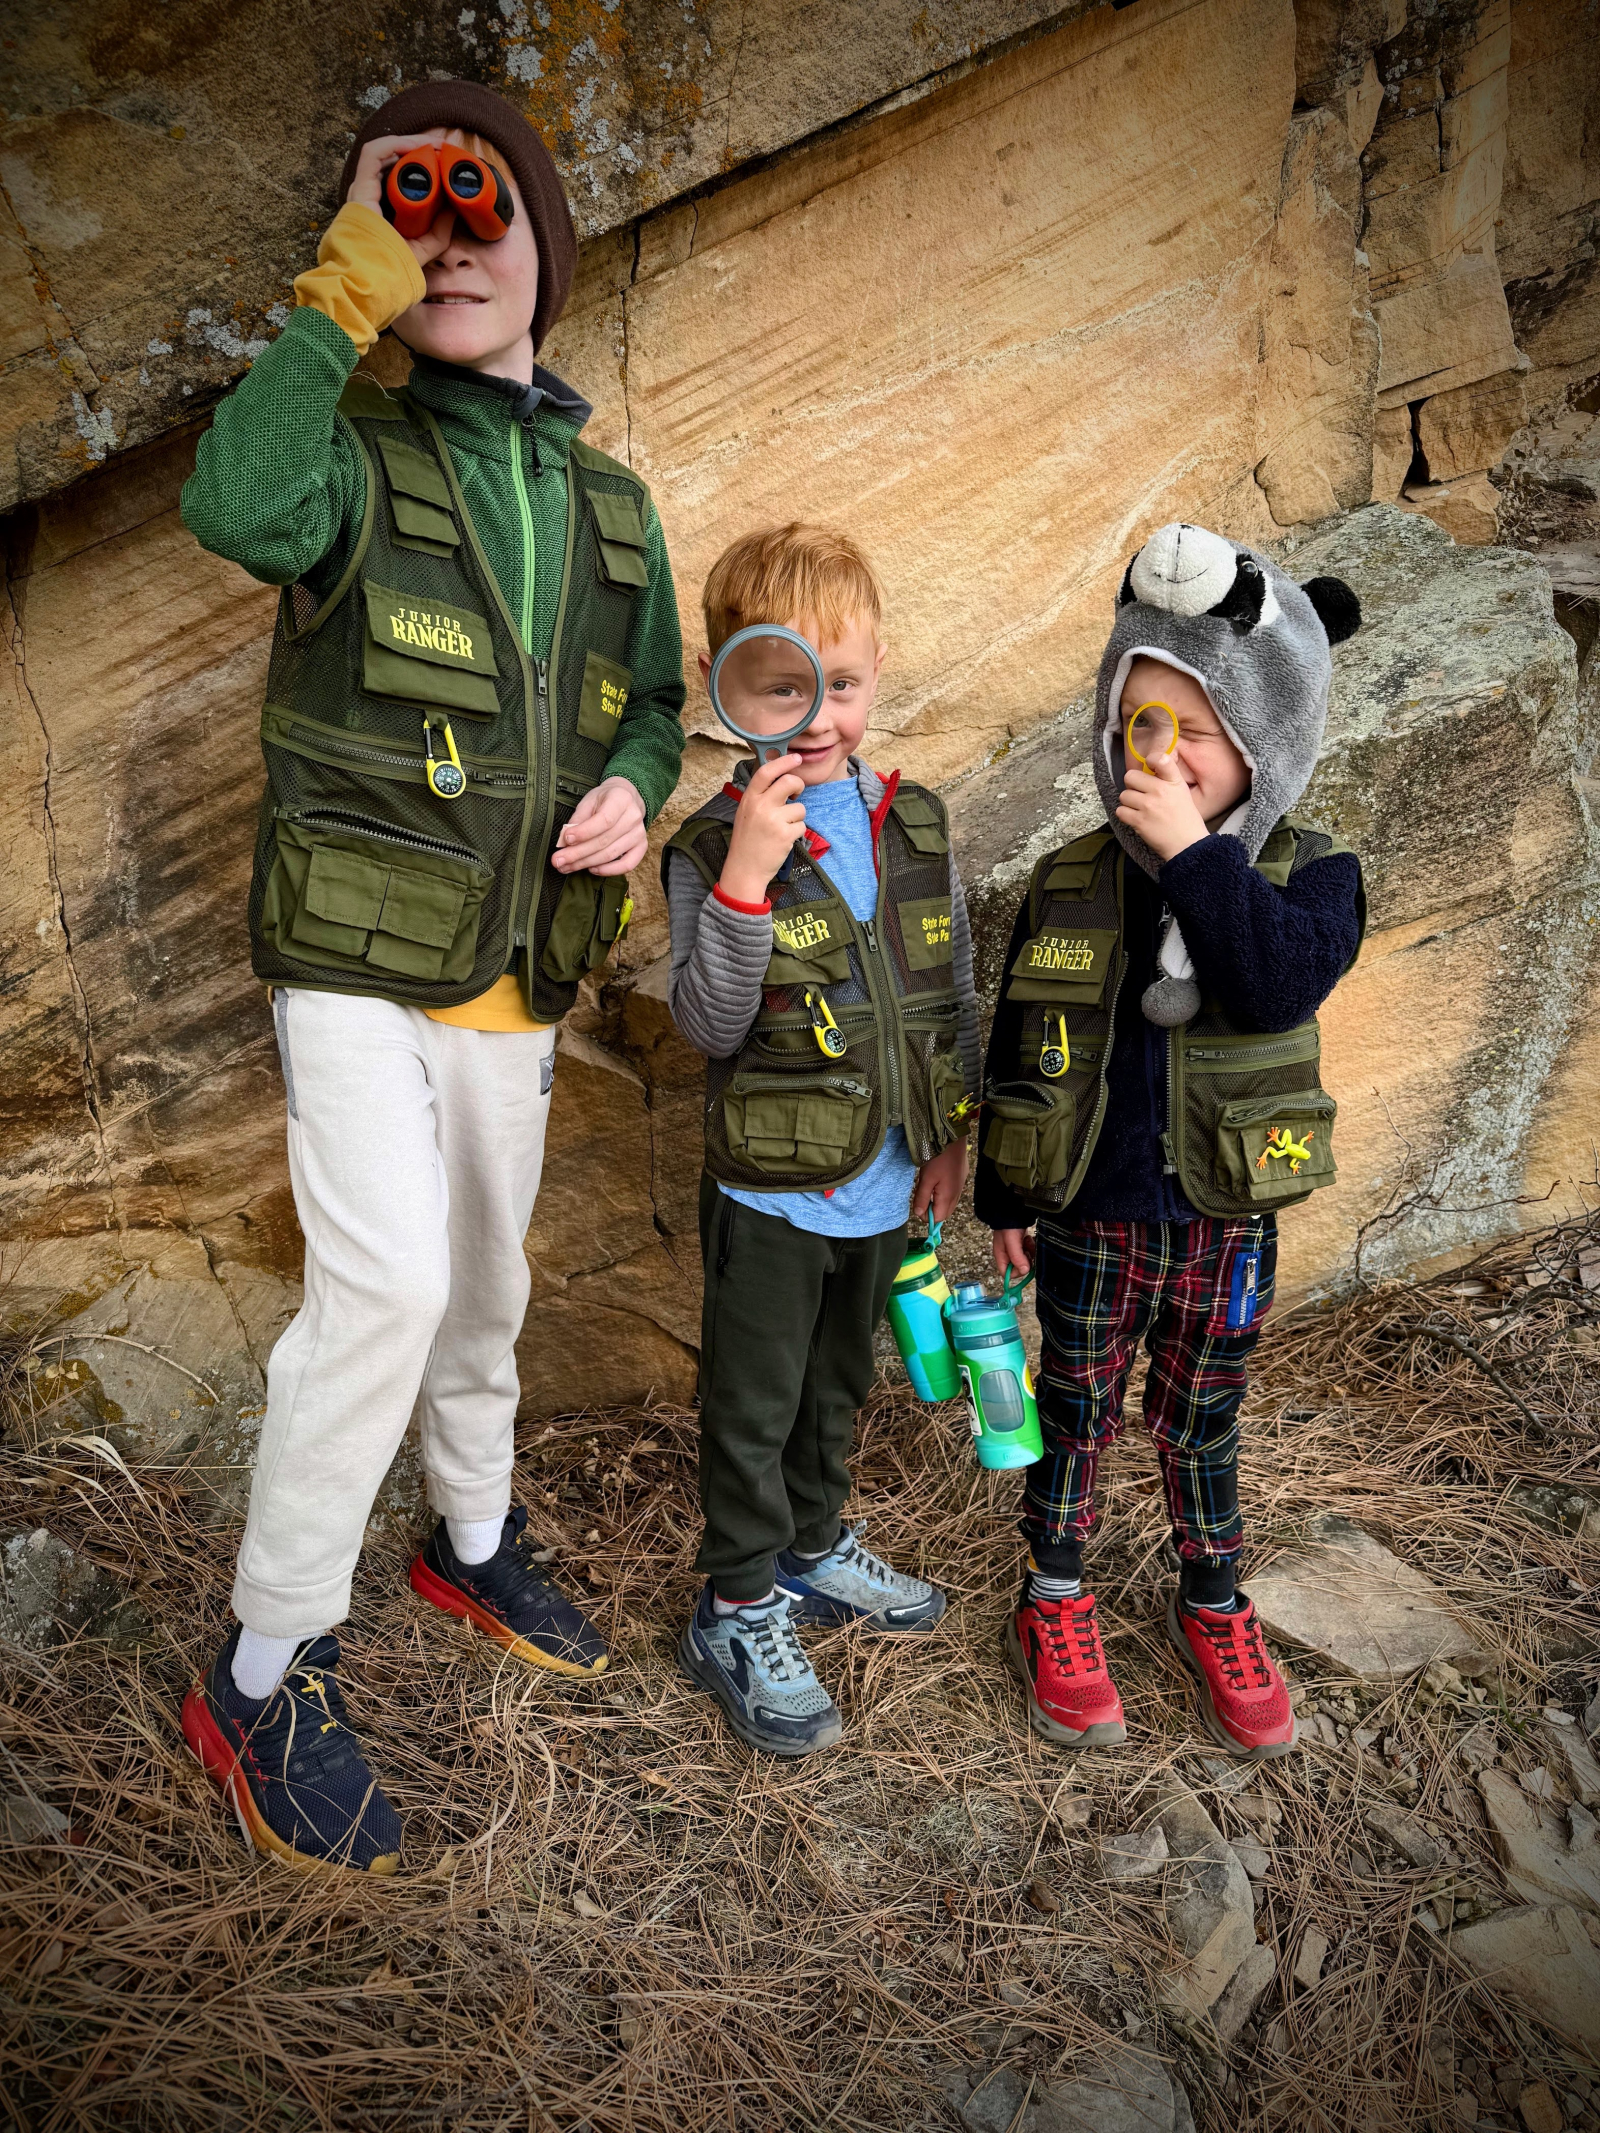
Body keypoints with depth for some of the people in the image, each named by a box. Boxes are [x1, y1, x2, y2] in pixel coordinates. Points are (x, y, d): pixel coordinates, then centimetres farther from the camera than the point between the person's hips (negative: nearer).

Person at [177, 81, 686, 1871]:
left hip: (514, 973, 5)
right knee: (385, 1280, -18)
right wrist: (344, 299, -22)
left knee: (484, 1282, 18)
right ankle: (265, 1676, 0)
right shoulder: (356, 456, -4)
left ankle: (474, 1540, 42)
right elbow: (238, 510, -28)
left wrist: (632, 788, -4)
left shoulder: (606, 498, 11)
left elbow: (655, 699, 17)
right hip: (355, 960, -5)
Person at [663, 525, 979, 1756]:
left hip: (885, 1182, 5)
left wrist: (953, 1132, 11)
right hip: (773, 1190, -5)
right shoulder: (716, 847, -14)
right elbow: (709, 1024, -23)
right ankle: (738, 1616, 28)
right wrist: (744, 882, -34)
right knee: (755, 1408, 10)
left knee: (840, 1385, 24)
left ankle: (816, 1549, 46)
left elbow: (956, 992, 9)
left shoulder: (916, 825, 1)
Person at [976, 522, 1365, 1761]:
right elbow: (1015, 1053, 1)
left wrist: (1193, 855, -31)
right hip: (1088, 1223, 1)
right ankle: (1056, 1605, 36)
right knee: (1076, 1417, 15)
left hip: (1223, 1227, 0)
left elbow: (1283, 982, -30)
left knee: (1200, 1427, 17)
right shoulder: (1070, 884, -5)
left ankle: (1215, 1610, 39)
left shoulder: (1308, 872, -9)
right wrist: (1003, 1197, 2)